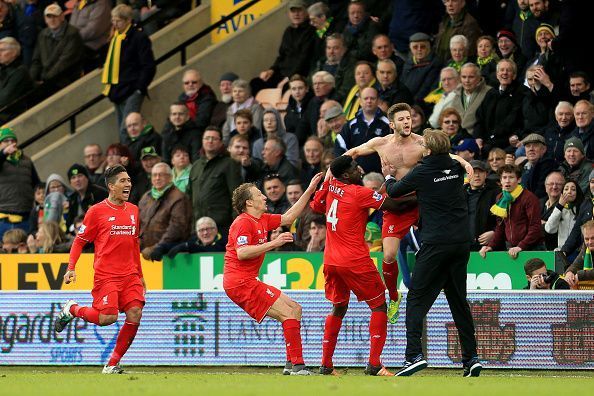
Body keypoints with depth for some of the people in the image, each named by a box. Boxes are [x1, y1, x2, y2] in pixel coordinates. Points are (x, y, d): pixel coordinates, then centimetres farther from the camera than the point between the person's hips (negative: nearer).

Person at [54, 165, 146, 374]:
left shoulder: (133, 210, 14)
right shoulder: (97, 211, -3)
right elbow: (79, 240, 2)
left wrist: (140, 276, 23)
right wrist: (71, 268, -9)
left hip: (130, 275, 5)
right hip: (106, 276, -5)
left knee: (135, 314, -11)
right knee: (108, 317, -18)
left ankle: (113, 364, 0)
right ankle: (72, 310, 13)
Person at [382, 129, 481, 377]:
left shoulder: (422, 173, -6)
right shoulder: (456, 168, 7)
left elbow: (394, 191, 8)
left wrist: (389, 176, 31)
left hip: (436, 243, -5)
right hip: (462, 242, 5)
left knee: (416, 299, -1)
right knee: (458, 300, 14)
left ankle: (414, 354, -14)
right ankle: (471, 357, 10)